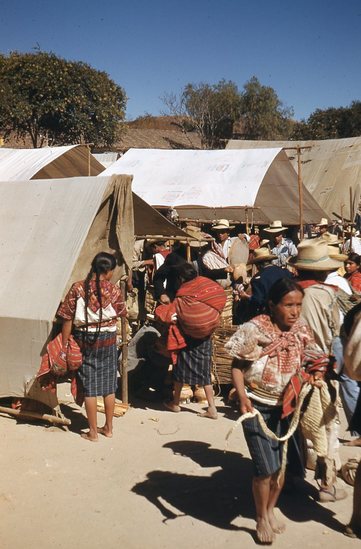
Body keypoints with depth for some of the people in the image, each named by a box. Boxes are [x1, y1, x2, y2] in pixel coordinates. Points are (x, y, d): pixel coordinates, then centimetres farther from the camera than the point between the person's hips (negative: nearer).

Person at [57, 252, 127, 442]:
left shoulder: (77, 289, -11)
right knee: (109, 386, 13)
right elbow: (121, 313, 6)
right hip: (108, 340, 1)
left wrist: (64, 345, -1)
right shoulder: (114, 290, -9)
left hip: (85, 341, -1)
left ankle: (93, 432, 13)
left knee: (90, 387, 6)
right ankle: (108, 428, 24)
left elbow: (67, 319, -9)